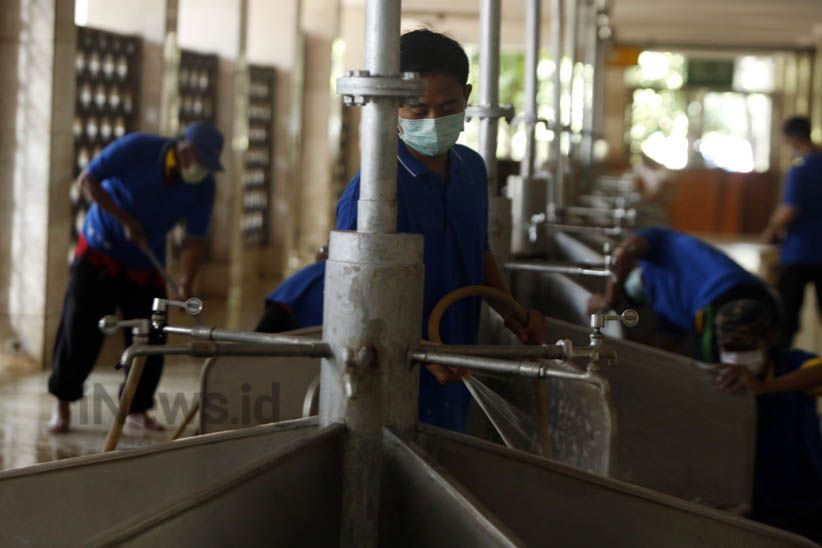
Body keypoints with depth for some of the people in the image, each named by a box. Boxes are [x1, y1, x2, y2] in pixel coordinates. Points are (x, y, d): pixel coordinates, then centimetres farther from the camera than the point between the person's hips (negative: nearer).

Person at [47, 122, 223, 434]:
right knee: (80, 329, -7)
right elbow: (87, 180, -17)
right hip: (100, 251, -3)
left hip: (146, 265, 4)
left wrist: (186, 281, -26)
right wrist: (125, 220, -22)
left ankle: (137, 411, 12)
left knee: (149, 338, -2)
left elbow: (195, 240, -9)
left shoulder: (203, 187, -12)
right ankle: (63, 405, 4)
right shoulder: (137, 149, -22)